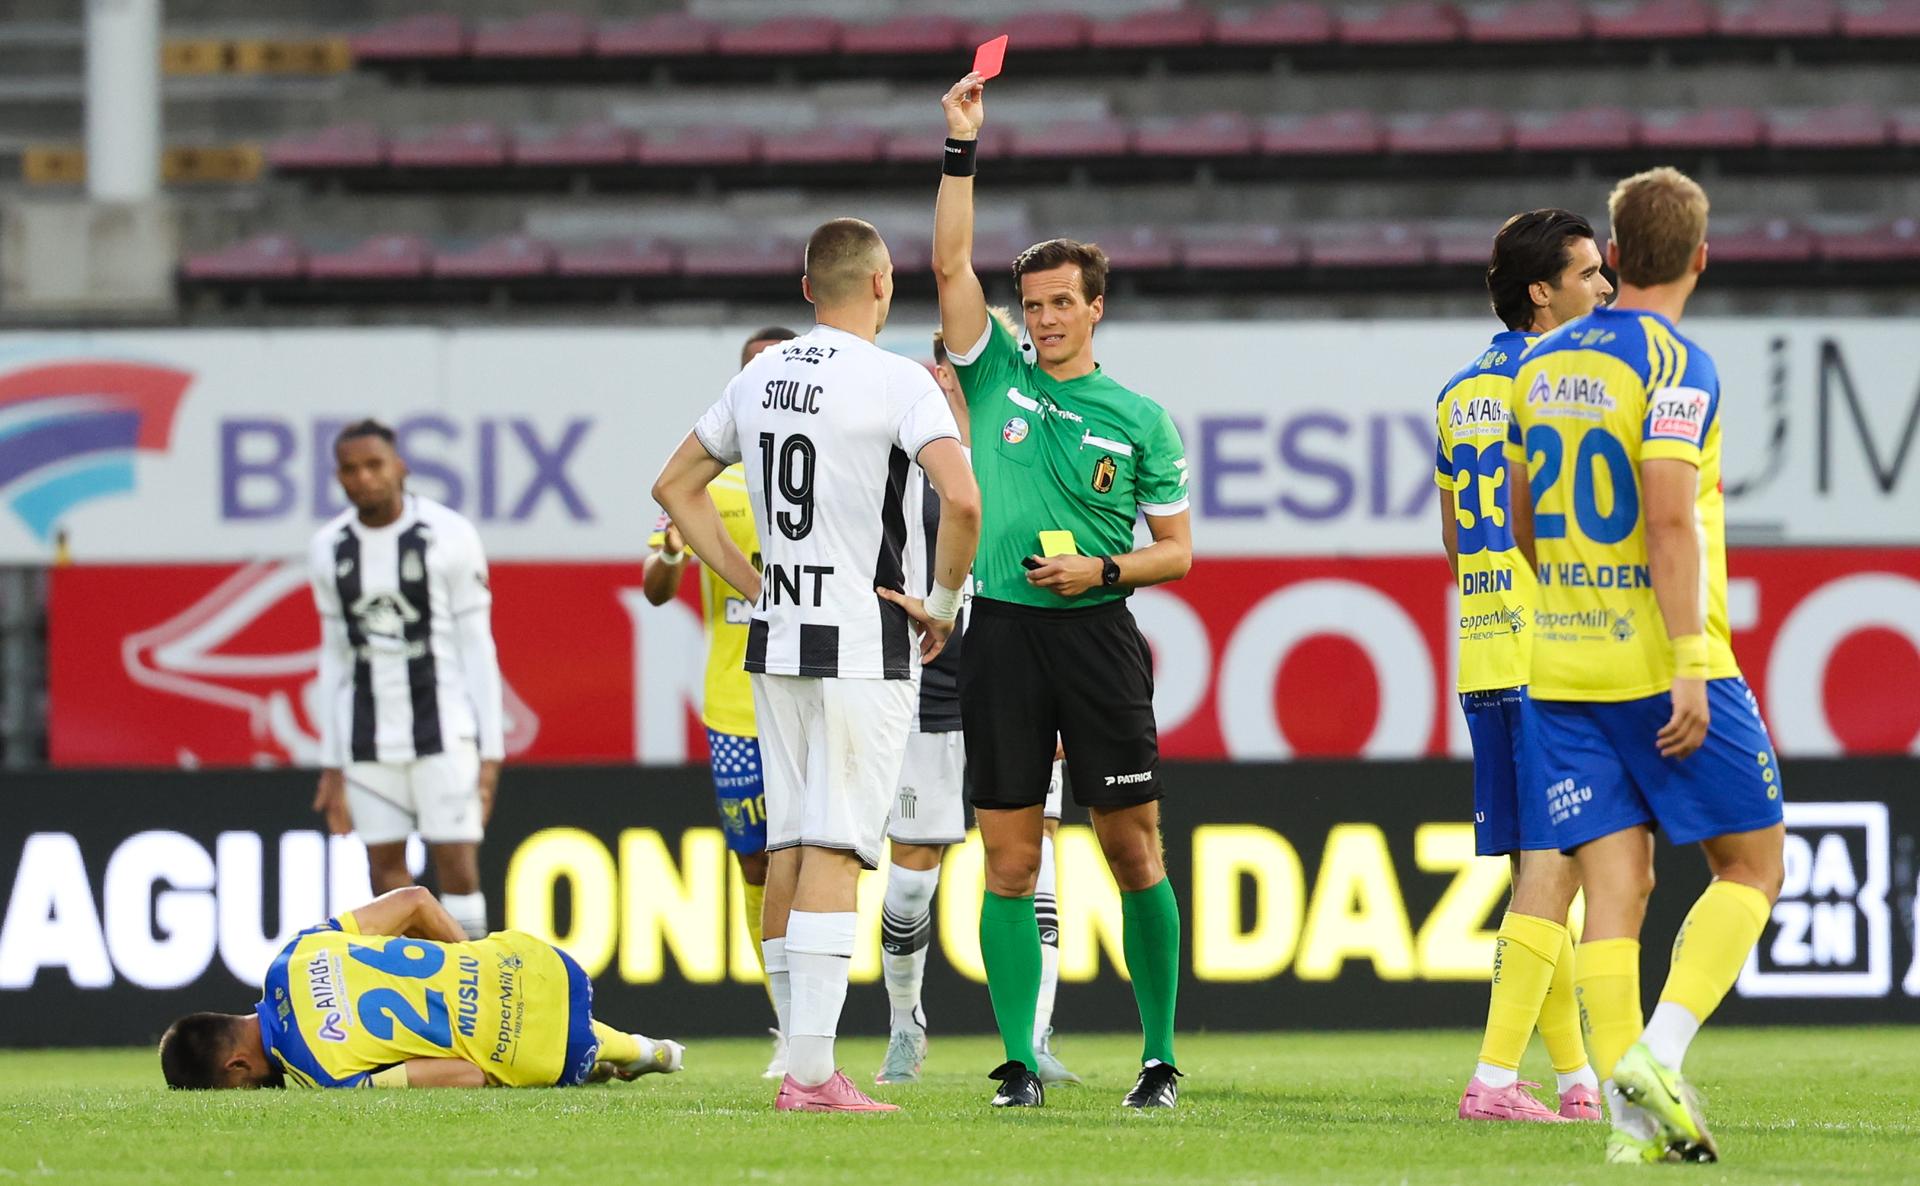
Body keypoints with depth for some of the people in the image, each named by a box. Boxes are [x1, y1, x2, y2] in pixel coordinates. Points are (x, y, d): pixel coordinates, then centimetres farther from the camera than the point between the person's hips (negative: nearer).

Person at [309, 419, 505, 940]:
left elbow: (477, 647, -2)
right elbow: (335, 659, 13)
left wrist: (490, 751, -7)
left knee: (456, 863, -7)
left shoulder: (448, 535, -4)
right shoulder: (328, 549, 7)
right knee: (386, 870, 1)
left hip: (443, 733, -4)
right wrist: (331, 766, 11)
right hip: (369, 742, 4)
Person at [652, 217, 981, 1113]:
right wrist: (945, 601, -7)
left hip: (777, 638, 6)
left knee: (789, 847, 10)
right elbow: (962, 499, -23)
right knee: (835, 853, -9)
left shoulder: (760, 379, 10)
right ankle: (811, 1072, -15)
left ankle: (801, 1053, 15)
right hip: (862, 646, -6)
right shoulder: (895, 382, -10)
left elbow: (675, 486, 19)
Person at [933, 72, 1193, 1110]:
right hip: (1002, 634, 1)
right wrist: (962, 150, -5)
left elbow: (1177, 551, 9)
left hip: (1097, 632, -1)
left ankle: (1159, 1056, 7)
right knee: (1008, 860, -1)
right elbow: (951, 263, 1)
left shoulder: (1138, 420, 7)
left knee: (1133, 848, -1)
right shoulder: (998, 374, 10)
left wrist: (1103, 570, -8)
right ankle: (1020, 1062, 2)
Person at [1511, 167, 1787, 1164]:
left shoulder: (1541, 366, 11)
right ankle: (1656, 1055, -12)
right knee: (1751, 866, 6)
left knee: (1614, 892, 2)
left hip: (1563, 669, 6)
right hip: (1663, 664, -6)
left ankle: (1634, 1117, -6)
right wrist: (1690, 666, -22)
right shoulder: (1675, 368, -10)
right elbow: (1669, 519, -21)